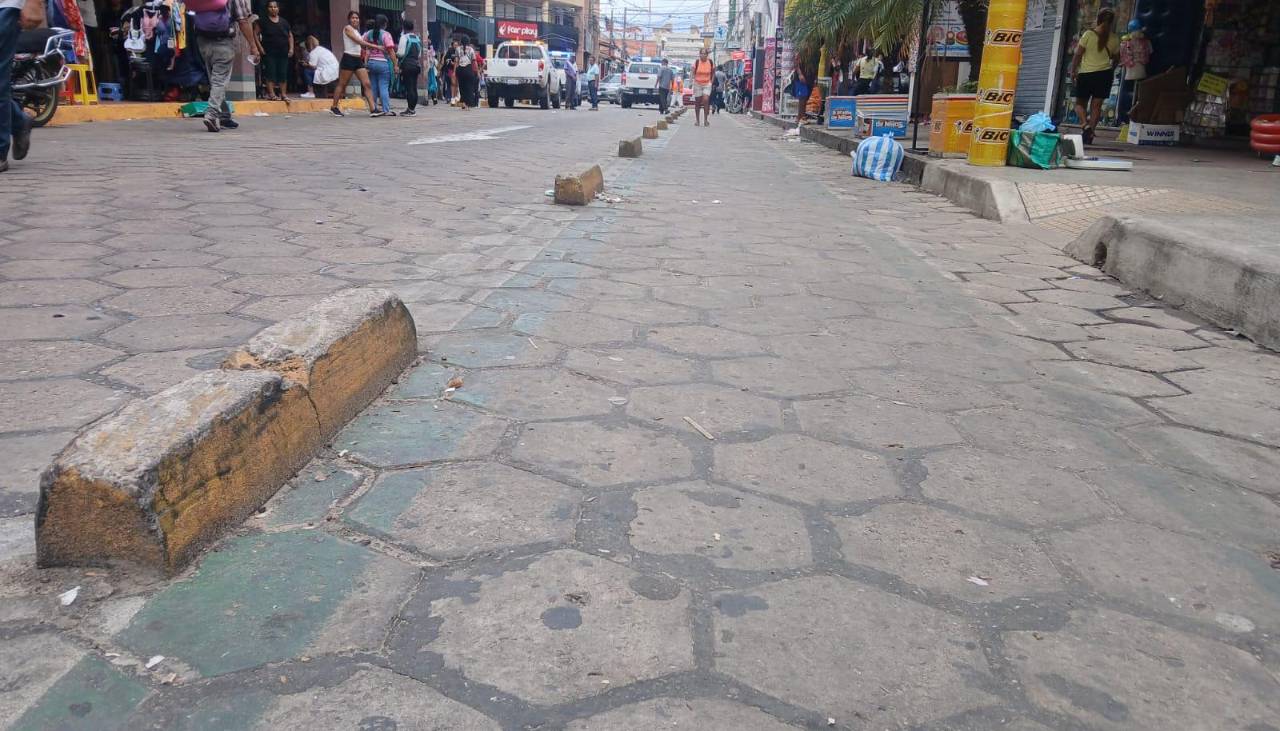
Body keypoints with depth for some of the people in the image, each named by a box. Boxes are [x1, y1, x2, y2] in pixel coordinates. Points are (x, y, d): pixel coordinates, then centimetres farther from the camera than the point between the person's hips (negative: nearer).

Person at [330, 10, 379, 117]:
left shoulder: (357, 31, 19)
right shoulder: (347, 28, -6)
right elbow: (359, 41, -16)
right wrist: (374, 46, -18)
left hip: (358, 60, 8)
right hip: (348, 59, -7)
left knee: (367, 84, -5)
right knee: (342, 84, 1)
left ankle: (372, 109, -11)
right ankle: (333, 108, 12)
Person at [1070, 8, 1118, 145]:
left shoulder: (1088, 34, -6)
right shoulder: (1114, 39, 3)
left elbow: (1078, 54, -6)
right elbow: (1116, 58, 13)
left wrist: (1073, 71, 2)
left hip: (1086, 73, -2)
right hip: (1104, 73, 2)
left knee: (1080, 103, 9)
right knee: (1096, 105, 5)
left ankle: (1085, 125, -15)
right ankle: (1090, 134, 2)